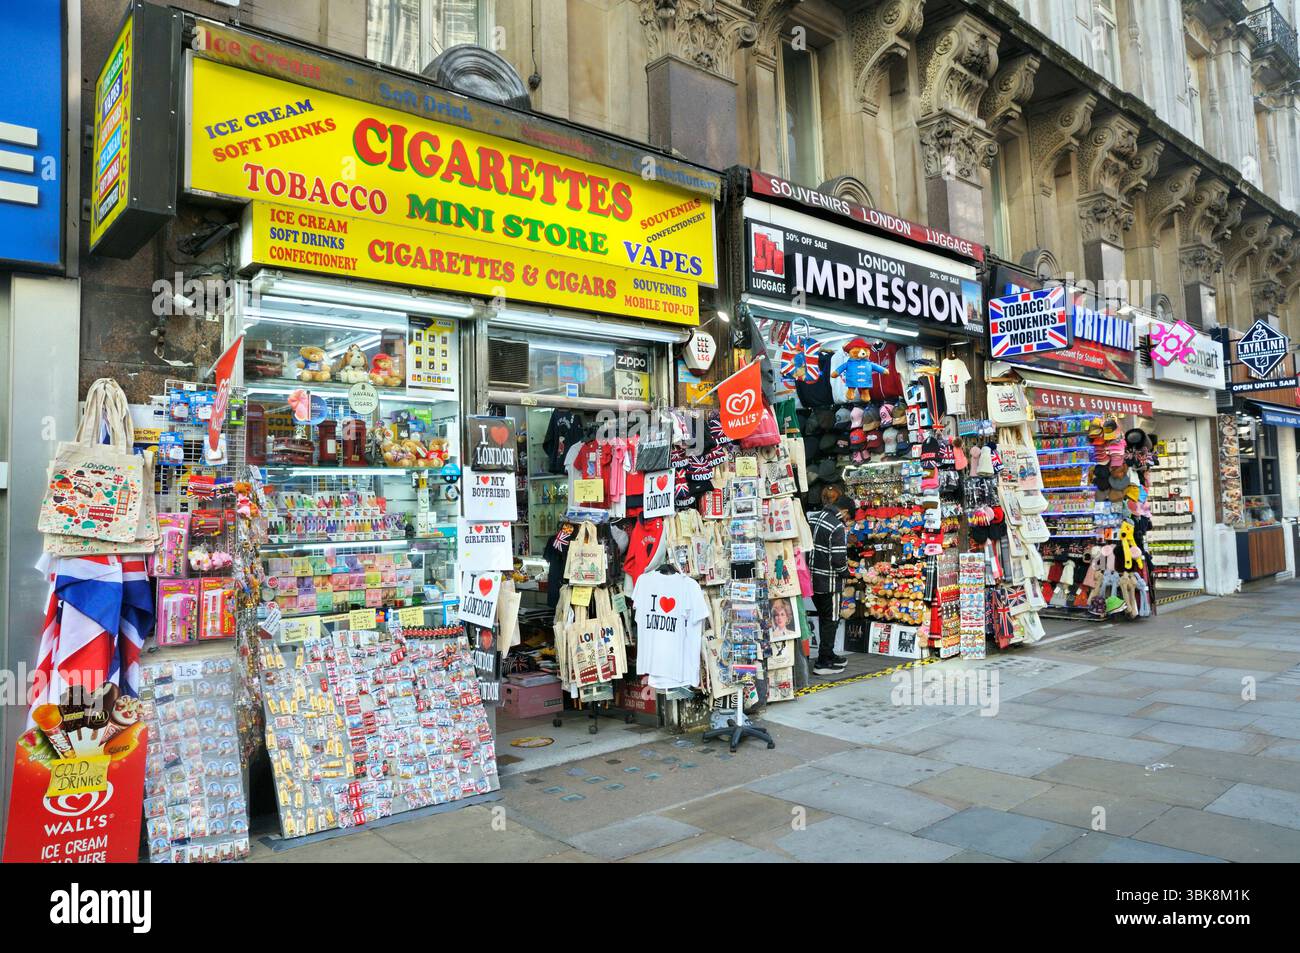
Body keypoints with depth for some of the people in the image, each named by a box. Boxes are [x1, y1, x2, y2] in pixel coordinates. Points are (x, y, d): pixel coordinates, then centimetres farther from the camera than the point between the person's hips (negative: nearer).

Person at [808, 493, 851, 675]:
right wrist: (845, 571, -2)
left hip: (812, 578, 8)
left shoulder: (814, 518, 6)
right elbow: (839, 559, -21)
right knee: (830, 621, 4)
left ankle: (828, 655, 33)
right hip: (829, 582, -8)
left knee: (824, 619, 20)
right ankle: (822, 663, 7)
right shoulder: (837, 527, -18)